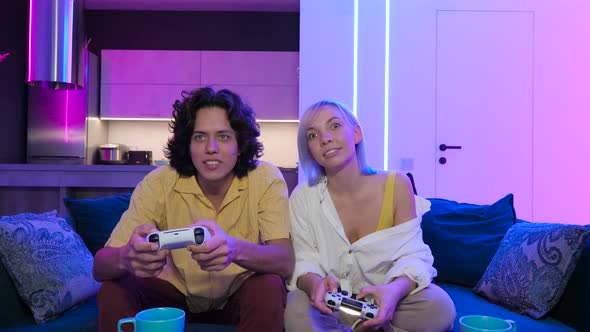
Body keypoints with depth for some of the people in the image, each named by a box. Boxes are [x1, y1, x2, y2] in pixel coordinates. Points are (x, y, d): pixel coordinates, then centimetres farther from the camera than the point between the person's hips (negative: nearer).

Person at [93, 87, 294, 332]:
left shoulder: (266, 179, -18)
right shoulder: (159, 183, -16)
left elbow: (286, 261, -28)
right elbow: (100, 265, -21)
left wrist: (235, 249, -51)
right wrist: (127, 257, -47)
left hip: (241, 295, 0)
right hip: (177, 292, 0)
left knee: (269, 287, -31)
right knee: (114, 290, -26)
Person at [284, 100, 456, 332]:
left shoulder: (396, 185, -7)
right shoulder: (302, 198, -4)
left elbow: (411, 255, -11)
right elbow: (304, 262, -6)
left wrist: (395, 289, -35)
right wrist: (313, 283, -33)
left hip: (384, 304, 1)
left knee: (438, 306, -29)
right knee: (296, 309, -33)